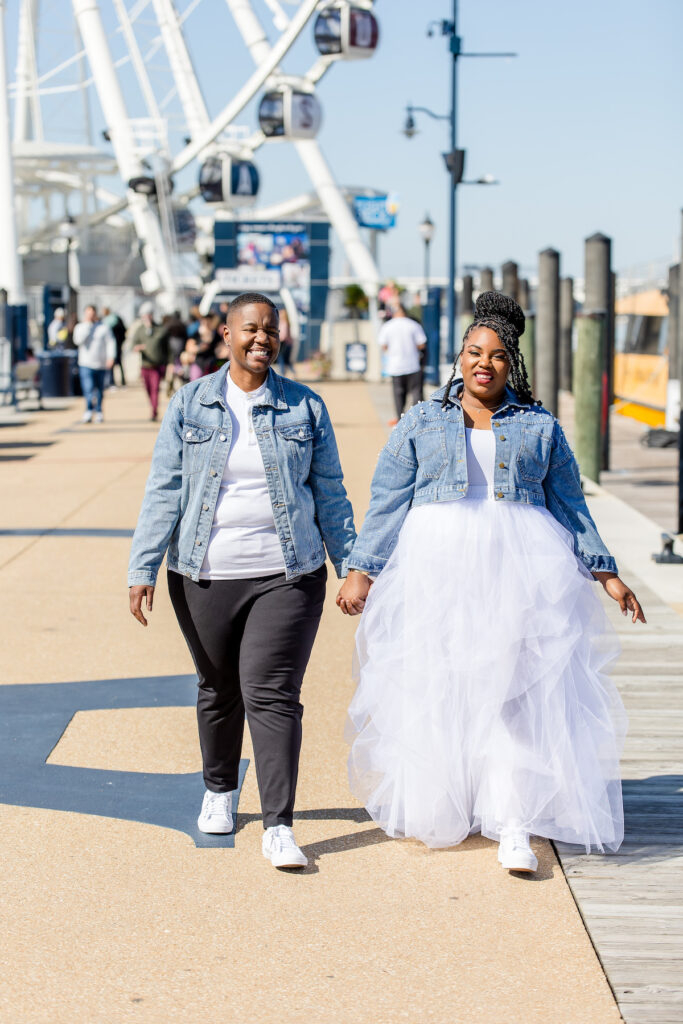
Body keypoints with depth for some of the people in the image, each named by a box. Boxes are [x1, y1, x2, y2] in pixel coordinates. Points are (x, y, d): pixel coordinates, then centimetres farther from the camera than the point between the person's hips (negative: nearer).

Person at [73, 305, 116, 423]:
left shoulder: (103, 327, 7)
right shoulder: (80, 327, 7)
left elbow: (111, 342, 3)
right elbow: (78, 340, -10)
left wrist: (111, 357, -11)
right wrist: (86, 325, -10)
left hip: (101, 364, 1)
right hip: (86, 365, -1)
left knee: (99, 390, 10)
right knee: (88, 389, -17)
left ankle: (98, 411, 23)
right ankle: (89, 410, -17)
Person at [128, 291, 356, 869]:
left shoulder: (305, 408, 4)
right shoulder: (190, 404, 4)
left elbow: (330, 495, 9)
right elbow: (164, 491, 2)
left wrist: (351, 566, 7)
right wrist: (143, 569, -4)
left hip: (287, 575, -1)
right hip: (205, 577, 1)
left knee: (272, 694, -9)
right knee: (219, 689, 14)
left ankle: (279, 828, -7)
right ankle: (219, 790, 39)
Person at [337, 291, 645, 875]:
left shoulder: (539, 427, 14)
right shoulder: (422, 423, 12)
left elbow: (570, 507, 16)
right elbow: (387, 503, 8)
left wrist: (604, 571, 9)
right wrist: (362, 572, -1)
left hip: (521, 571, 0)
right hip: (435, 569, 0)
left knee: (519, 693, -9)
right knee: (435, 691, 0)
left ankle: (514, 827, -12)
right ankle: (437, 811, 16)